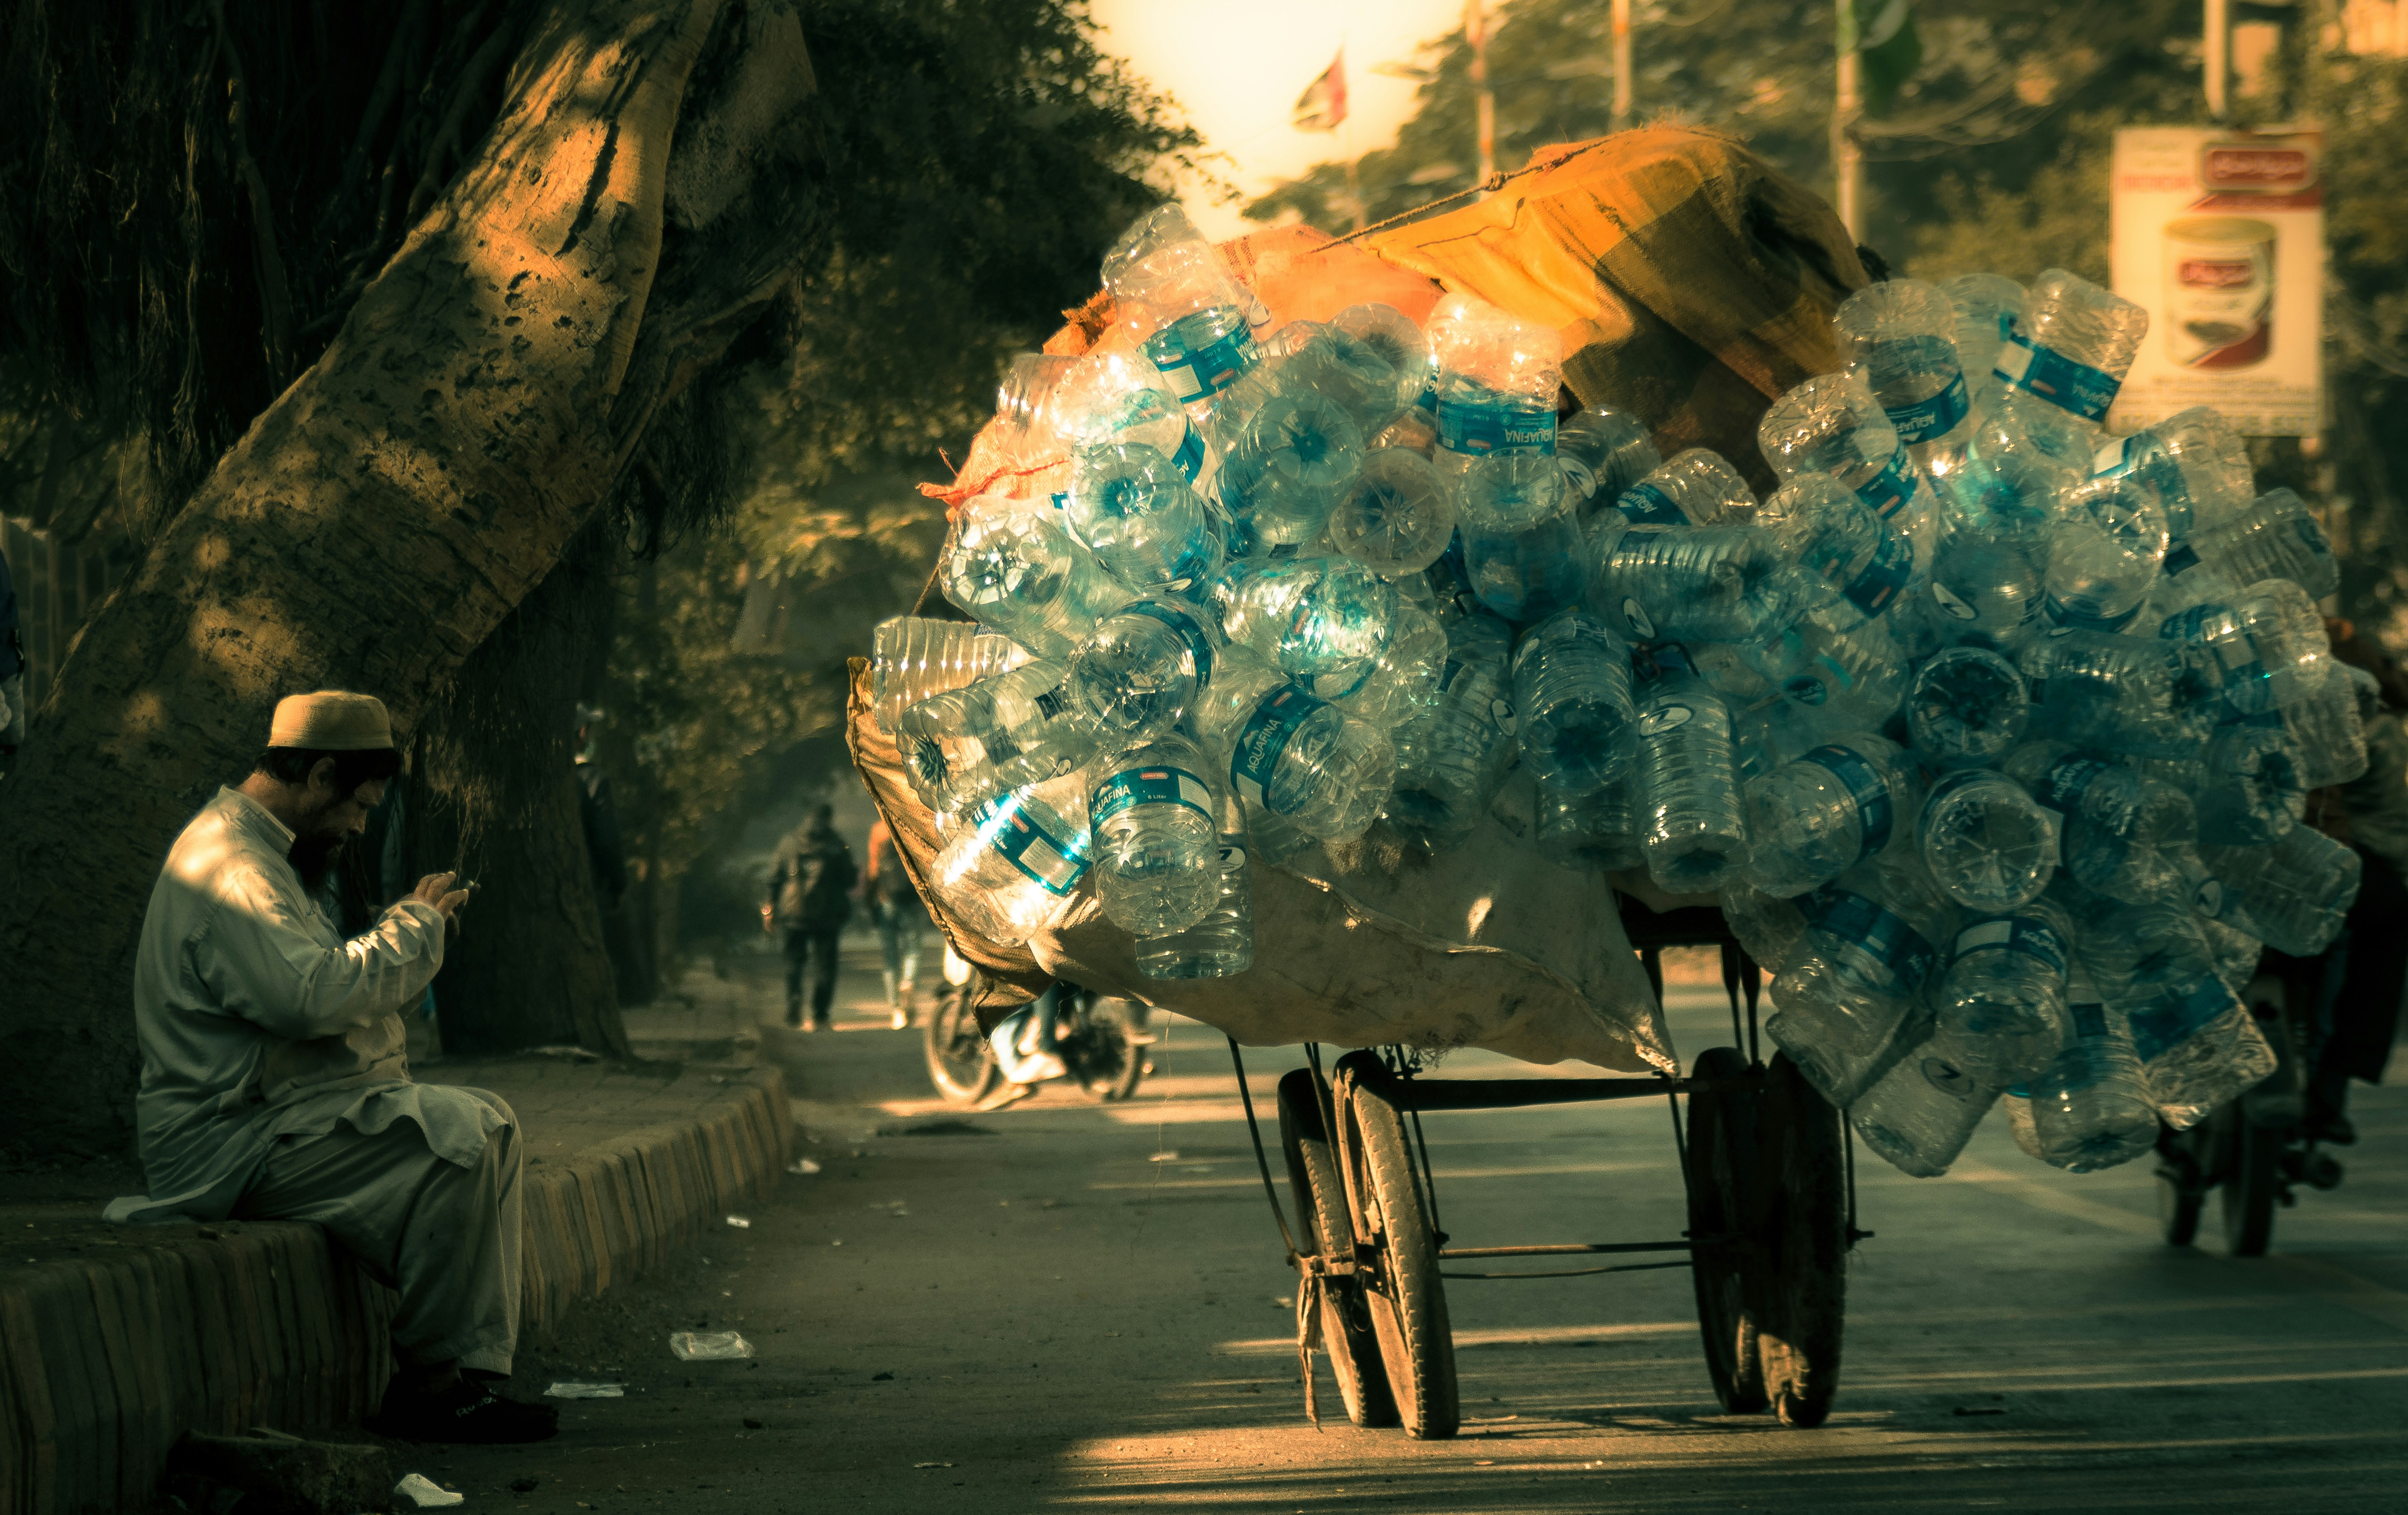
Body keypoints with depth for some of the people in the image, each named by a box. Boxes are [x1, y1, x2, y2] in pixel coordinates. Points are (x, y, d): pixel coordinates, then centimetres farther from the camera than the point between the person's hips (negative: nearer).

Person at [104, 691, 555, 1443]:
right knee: (455, 1144, -23)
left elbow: (320, 985, 24)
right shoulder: (227, 866, -17)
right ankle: (428, 1385, -15)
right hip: (230, 1147, -11)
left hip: (279, 1113, 11)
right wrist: (415, 927, -15)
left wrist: (411, 928, 10)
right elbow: (315, 995, -29)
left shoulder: (262, 851, 20)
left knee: (490, 1121, 7)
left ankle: (475, 1365, -1)